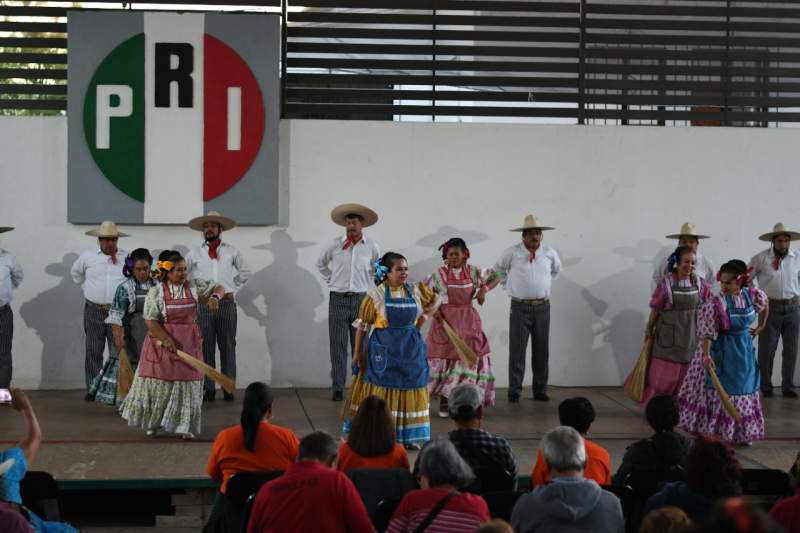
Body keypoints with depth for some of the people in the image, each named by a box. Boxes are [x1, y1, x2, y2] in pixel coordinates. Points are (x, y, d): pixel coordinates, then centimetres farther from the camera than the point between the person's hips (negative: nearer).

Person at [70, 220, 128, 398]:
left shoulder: (127, 257, -1)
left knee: (118, 352, 0)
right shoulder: (88, 256, 3)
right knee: (93, 352, 4)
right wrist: (87, 287, 16)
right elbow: (76, 272, 21)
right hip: (94, 311, 1)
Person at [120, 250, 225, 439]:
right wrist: (166, 340, -21)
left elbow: (219, 288, 7)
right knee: (159, 383, 5)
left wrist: (215, 297, -17)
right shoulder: (155, 292, -8)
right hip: (161, 342, -2)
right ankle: (153, 423, 24)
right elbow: (151, 321, -11)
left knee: (187, 384, 2)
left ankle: (184, 426, 13)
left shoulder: (194, 286, 0)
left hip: (188, 344, 2)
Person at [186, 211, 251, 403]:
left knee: (228, 346, 1)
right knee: (206, 347, 1)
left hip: (227, 303, 0)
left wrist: (232, 287, 12)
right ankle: (208, 388, 5)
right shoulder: (195, 252, 7)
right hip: (203, 304, 0)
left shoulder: (232, 251, 8)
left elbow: (245, 272, 18)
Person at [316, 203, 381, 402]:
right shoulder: (335, 245, -1)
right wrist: (330, 281, 9)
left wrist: (367, 283, 8)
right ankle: (338, 388, 6)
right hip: (338, 299, 0)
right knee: (338, 346, 1)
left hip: (361, 299, 0)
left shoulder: (371, 247, 0)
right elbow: (321, 264, 17)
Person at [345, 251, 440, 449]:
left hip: (411, 349, 4)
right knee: (381, 392, 0)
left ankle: (409, 437, 17)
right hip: (384, 349, -4)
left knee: (409, 391, 8)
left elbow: (435, 301, 21)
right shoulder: (376, 294, -8)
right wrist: (357, 352, -3)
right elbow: (362, 324, -4)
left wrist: (425, 315, 3)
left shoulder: (415, 290, 3)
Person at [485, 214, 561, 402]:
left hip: (542, 307, 3)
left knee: (541, 350, 7)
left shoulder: (550, 253, 2)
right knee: (517, 350, -4)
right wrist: (486, 287, 7)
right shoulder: (512, 253, -5)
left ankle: (540, 390, 16)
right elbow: (498, 271, 13)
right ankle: (514, 391, 1)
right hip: (520, 307, -2)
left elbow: (556, 271, 23)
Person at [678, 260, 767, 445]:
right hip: (721, 351, -5)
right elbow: (707, 332, -24)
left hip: (744, 349, 5)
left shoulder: (753, 295, -8)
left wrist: (761, 326, 22)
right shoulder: (717, 303, -22)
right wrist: (705, 354, -33)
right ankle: (711, 430, 9)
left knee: (743, 389, 12)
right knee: (718, 389, -1)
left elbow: (764, 305, 16)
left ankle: (741, 433, 25)